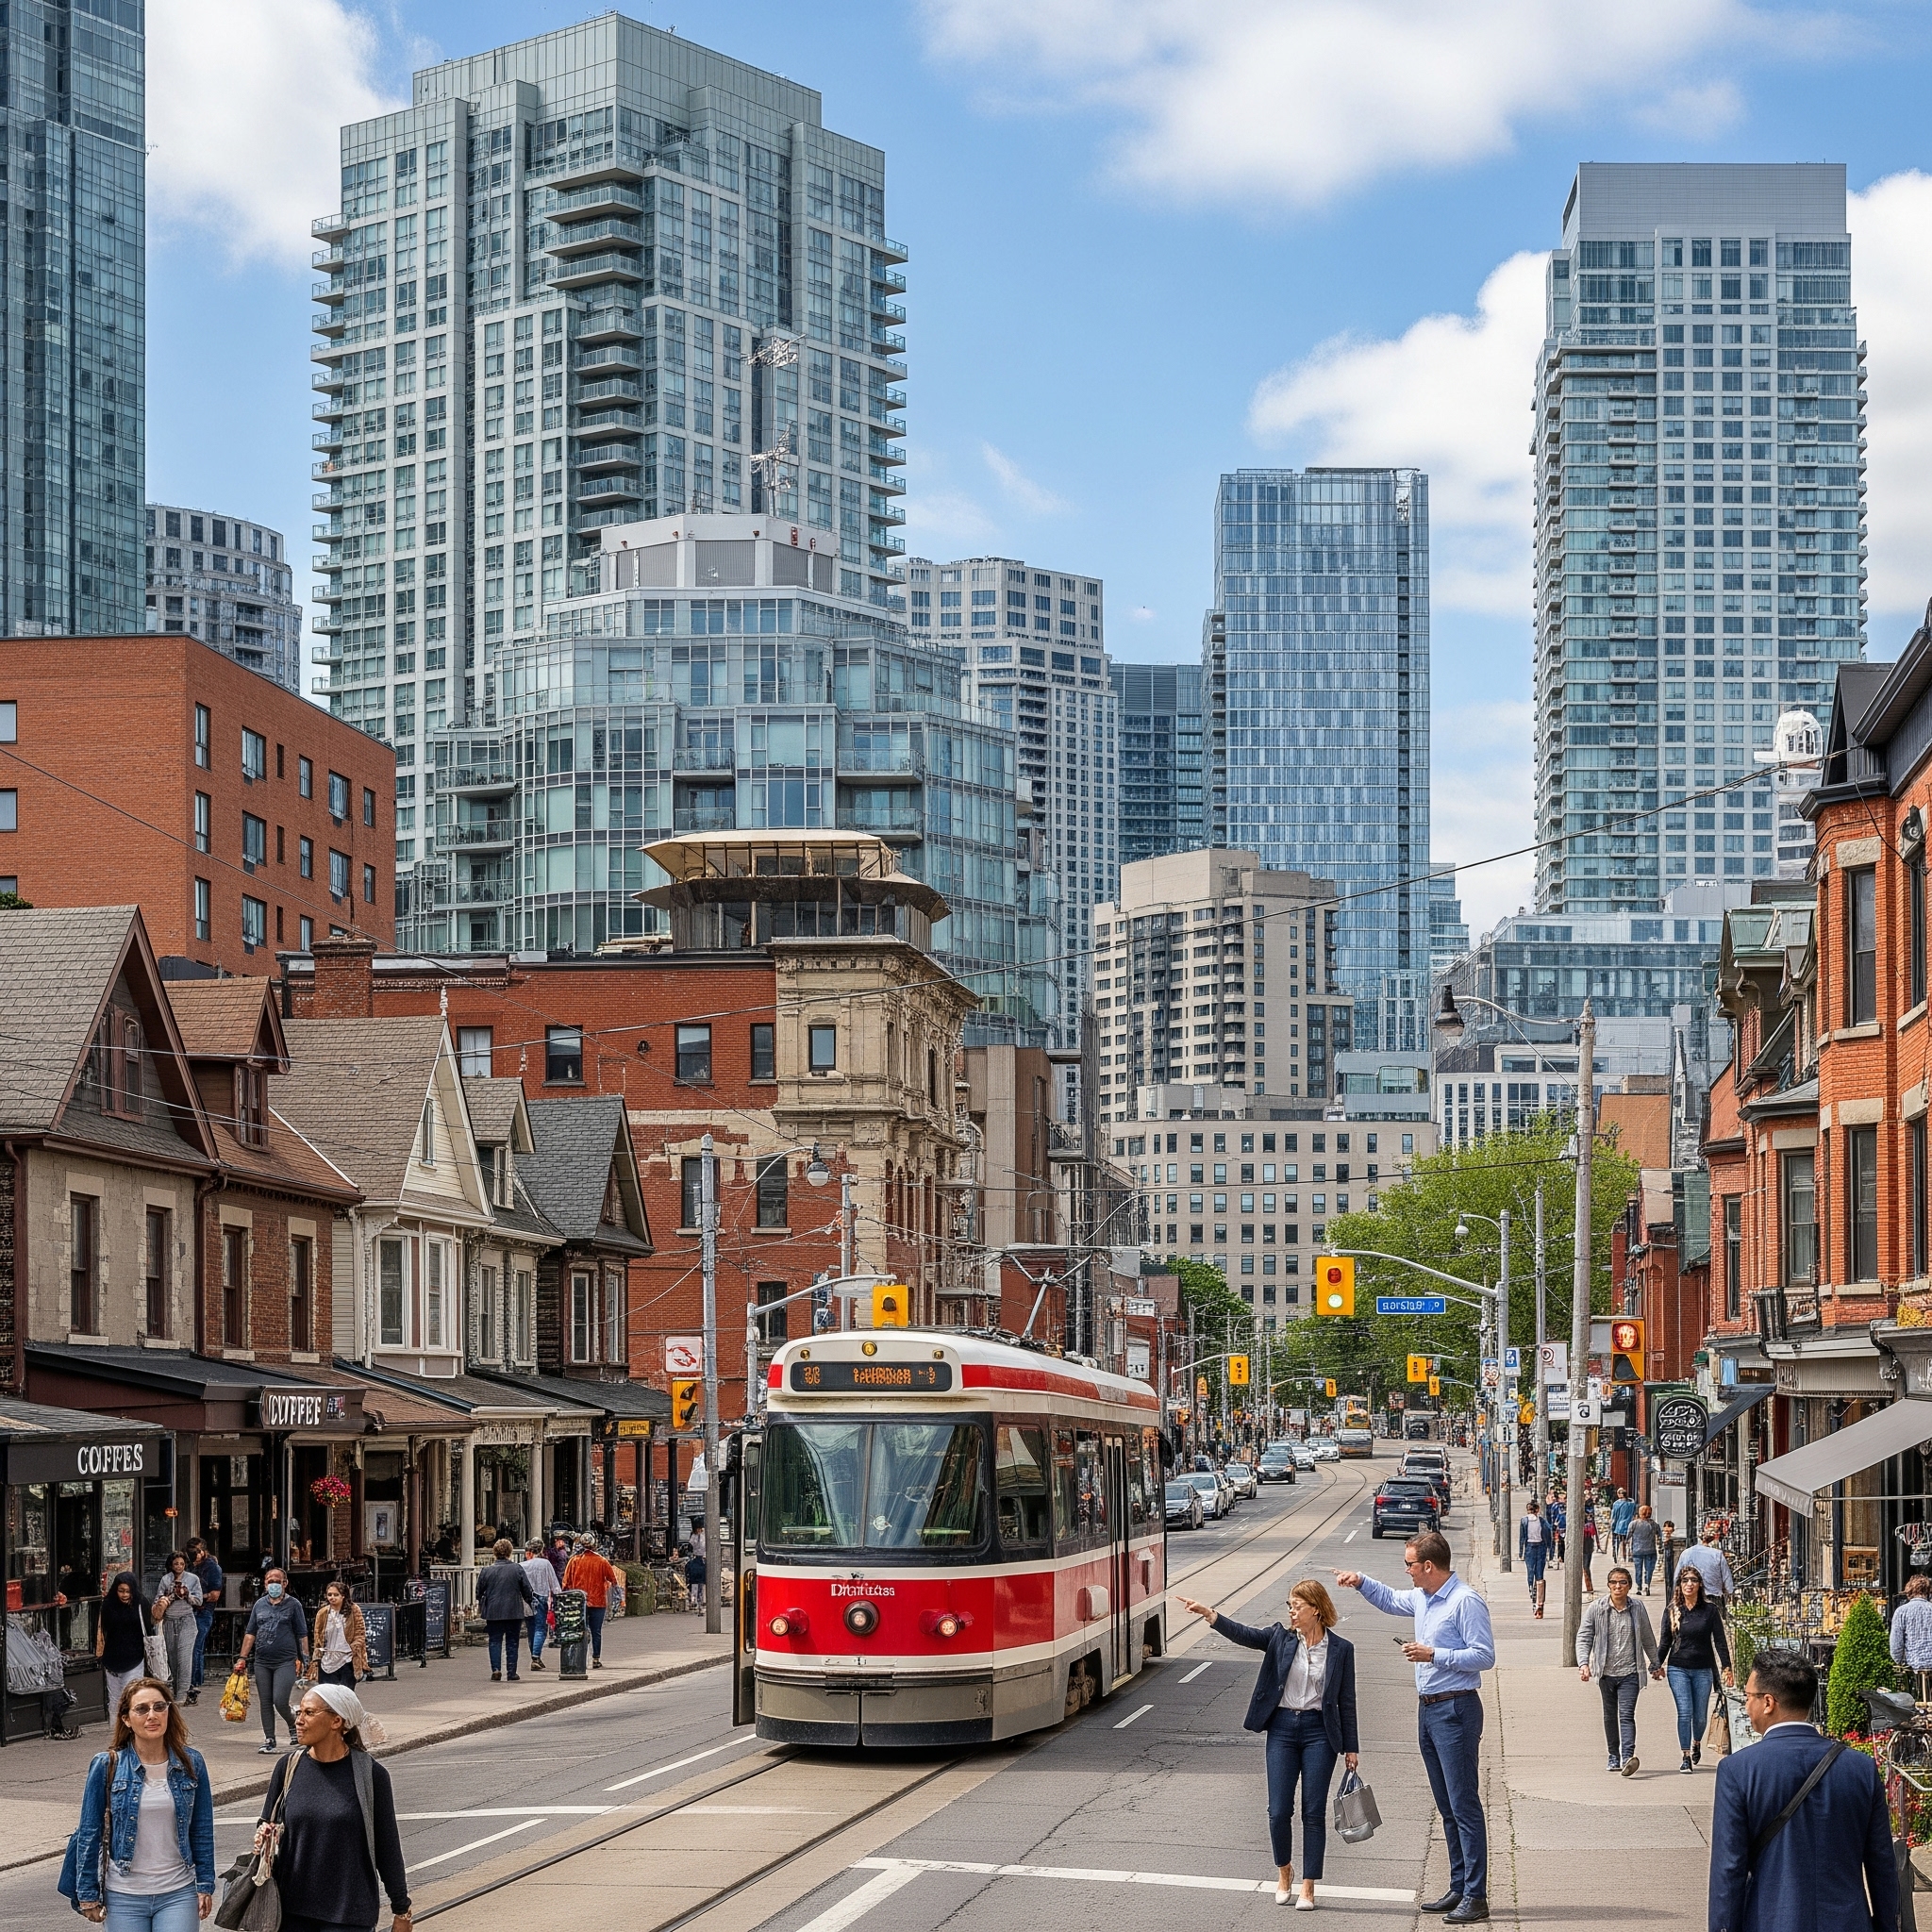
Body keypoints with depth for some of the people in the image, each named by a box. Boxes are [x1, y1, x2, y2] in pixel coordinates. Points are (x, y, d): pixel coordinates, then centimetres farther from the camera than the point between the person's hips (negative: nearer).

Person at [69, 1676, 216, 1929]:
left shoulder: (190, 1763, 0)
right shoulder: (107, 1766, -6)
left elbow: (202, 1830, 7)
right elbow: (89, 1833, -1)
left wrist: (205, 1886, 5)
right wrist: (88, 1895, -1)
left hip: (178, 1894, 1)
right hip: (124, 1896, -1)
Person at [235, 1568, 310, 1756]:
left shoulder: (293, 1605, 1)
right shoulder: (259, 1605, 11)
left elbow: (302, 1634, 2)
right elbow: (250, 1633, 14)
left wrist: (303, 1658, -5)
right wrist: (243, 1658, 9)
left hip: (285, 1661, -4)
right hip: (261, 1662, 4)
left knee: (279, 1701, -13)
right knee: (265, 1703, 6)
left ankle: (293, 1724, 17)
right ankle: (269, 1741, 13)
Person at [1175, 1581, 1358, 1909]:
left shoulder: (1340, 1649, 0)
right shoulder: (1280, 1639, 3)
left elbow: (1346, 1701, 3)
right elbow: (1243, 1635, -13)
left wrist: (1351, 1747, 3)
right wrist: (1209, 1614, -30)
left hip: (1319, 1732, -2)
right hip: (1282, 1728, 2)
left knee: (1314, 1812, 0)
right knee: (1278, 1811, -1)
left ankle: (1308, 1887, 8)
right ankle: (1284, 1870, 24)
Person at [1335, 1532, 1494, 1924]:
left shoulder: (1466, 1602, -15)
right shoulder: (1422, 1598, 12)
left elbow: (1484, 1656, -18)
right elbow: (1390, 1601, 33)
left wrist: (1434, 1655, -20)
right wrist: (1361, 1582, 18)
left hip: (1455, 1710, -9)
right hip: (1428, 1708, 9)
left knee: (1464, 1805, -9)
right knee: (1447, 1807, 13)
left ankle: (1476, 1897, -8)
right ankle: (1459, 1888, 19)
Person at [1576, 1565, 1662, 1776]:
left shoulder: (1638, 1609, 2)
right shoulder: (1596, 1610, -1)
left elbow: (1648, 1640, 15)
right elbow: (1584, 1638, 0)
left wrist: (1655, 1665, 23)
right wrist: (1584, 1663, -15)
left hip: (1630, 1672, -2)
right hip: (1606, 1672, 2)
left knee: (1627, 1715, -15)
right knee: (1610, 1716, 13)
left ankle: (1628, 1757, -27)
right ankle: (1614, 1756, 25)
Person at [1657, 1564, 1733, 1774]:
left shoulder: (1710, 1610, 1)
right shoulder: (1672, 1611, 4)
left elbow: (1720, 1640, 2)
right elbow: (1665, 1642, 10)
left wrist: (1726, 1666, -6)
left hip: (1703, 1670, 0)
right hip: (1678, 1668, 0)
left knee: (1700, 1716, 7)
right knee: (1685, 1713, -11)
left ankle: (1697, 1743, 37)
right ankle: (1686, 1756, -5)